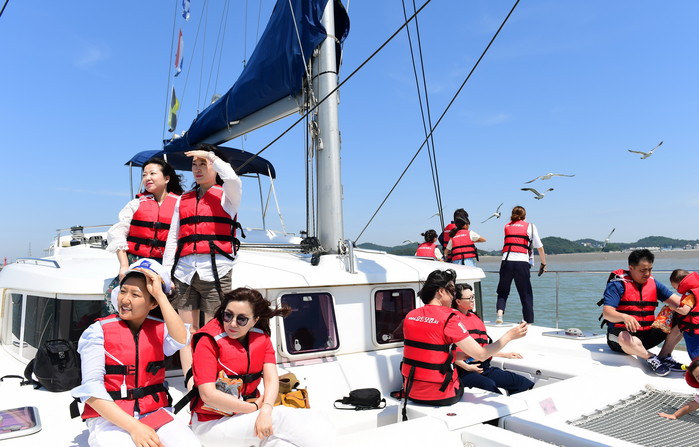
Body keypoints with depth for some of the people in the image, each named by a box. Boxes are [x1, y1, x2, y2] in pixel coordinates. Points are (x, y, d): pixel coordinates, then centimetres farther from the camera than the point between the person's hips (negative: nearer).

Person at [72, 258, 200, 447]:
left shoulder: (160, 329, 3)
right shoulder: (99, 331, -4)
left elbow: (180, 340, -21)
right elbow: (92, 390, -10)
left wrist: (159, 293, -18)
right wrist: (133, 427, -19)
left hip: (154, 414, 2)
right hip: (109, 419, -2)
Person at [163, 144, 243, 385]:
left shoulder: (227, 195, 8)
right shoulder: (183, 199, 21)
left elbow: (233, 178, -17)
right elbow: (173, 237, 18)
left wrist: (210, 155, -2)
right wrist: (166, 272, 10)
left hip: (215, 270, -4)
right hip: (184, 271, 5)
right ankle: (190, 384, 8)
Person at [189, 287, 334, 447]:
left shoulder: (261, 337, 0)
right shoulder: (209, 341, -15)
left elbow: (271, 379, -10)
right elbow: (208, 394, -22)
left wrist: (265, 411, -30)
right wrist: (255, 407, -17)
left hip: (248, 415, 5)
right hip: (213, 423, -4)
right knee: (280, 417, -24)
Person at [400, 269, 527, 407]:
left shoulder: (410, 316, 3)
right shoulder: (449, 318, -14)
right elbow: (481, 355, -11)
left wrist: (466, 355, 13)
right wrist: (509, 335, 1)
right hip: (439, 397, -6)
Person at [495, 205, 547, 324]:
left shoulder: (507, 226, 18)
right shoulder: (530, 226, 11)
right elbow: (540, 247, 9)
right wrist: (543, 263, 17)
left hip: (506, 261, 2)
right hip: (522, 262, -2)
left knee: (503, 292, 15)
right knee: (526, 295, 7)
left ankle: (500, 312, -8)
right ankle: (529, 322, 6)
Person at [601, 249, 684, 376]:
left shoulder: (653, 283, 11)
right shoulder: (617, 284, -9)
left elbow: (676, 302, 3)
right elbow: (607, 313, -19)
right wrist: (624, 317, -40)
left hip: (647, 334, 6)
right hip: (622, 332, -6)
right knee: (625, 339, -41)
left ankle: (664, 356, -9)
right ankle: (651, 358, -15)